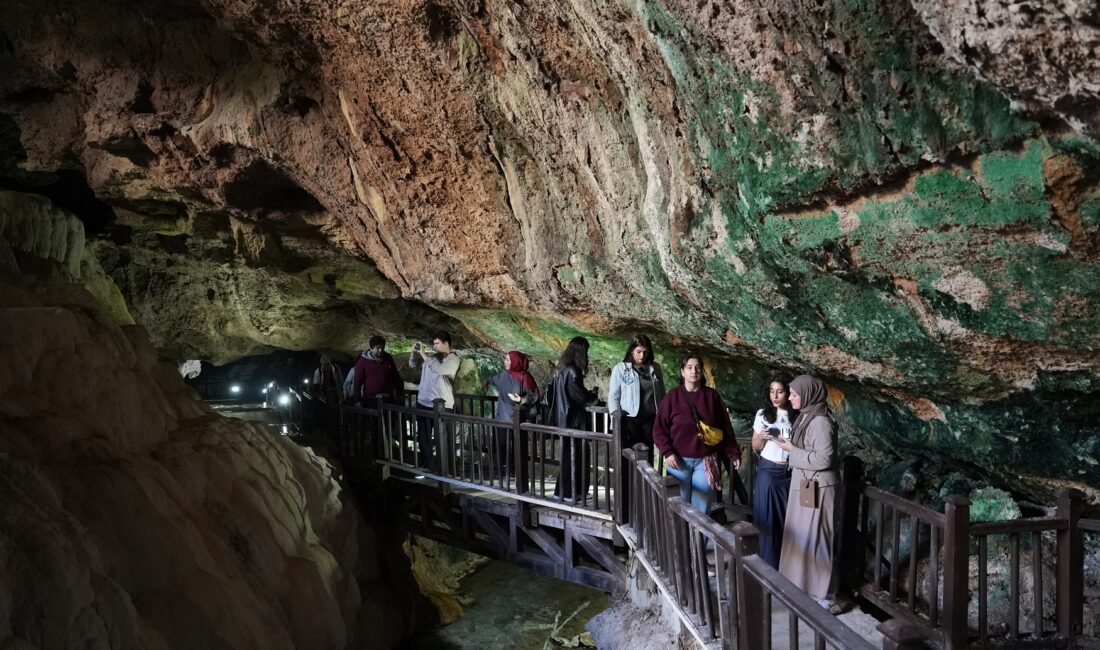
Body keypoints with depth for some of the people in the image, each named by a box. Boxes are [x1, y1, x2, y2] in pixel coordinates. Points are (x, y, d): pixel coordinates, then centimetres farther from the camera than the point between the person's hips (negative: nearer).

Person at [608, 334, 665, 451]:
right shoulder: (620, 369, -2)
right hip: (630, 420, -3)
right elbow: (613, 397, -1)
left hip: (650, 419, 3)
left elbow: (662, 395, 14)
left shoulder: (655, 369, 9)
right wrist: (617, 420, -9)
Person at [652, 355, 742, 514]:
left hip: (705, 461, 1)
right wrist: (667, 452, -13)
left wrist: (734, 453, 1)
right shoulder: (673, 396, -3)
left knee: (701, 507, 6)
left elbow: (726, 428, 5)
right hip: (679, 460, -1)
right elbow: (659, 428, -3)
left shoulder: (712, 396, 2)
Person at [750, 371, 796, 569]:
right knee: (767, 519, 3)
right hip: (768, 472, 0)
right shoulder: (763, 414, -1)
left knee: (789, 518, 3)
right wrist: (762, 437, -16)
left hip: (790, 473, 1)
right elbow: (755, 447, 5)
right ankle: (769, 564, 14)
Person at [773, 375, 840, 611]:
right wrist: (790, 447, 3)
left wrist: (792, 451, -18)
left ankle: (817, 593, 7)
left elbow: (824, 458, -24)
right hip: (803, 485, 9)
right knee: (800, 535, 17)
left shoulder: (820, 421, -20)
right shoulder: (806, 416, 9)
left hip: (816, 488, -9)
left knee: (811, 538, -2)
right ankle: (801, 583, 30)